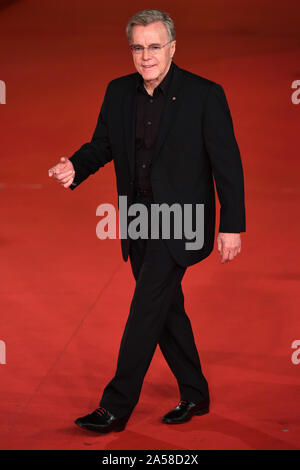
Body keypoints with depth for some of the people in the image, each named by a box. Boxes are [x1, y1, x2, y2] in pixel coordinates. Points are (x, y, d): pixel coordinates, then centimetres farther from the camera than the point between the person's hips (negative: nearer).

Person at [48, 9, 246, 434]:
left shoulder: (205, 95, -11)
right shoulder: (119, 92, 4)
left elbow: (227, 164, -9)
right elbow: (102, 144, 11)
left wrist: (232, 226, -11)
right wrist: (75, 167, -12)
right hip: (138, 220, 6)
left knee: (146, 309, -9)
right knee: (167, 308, 14)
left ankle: (116, 407, -3)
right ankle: (195, 396, 29)